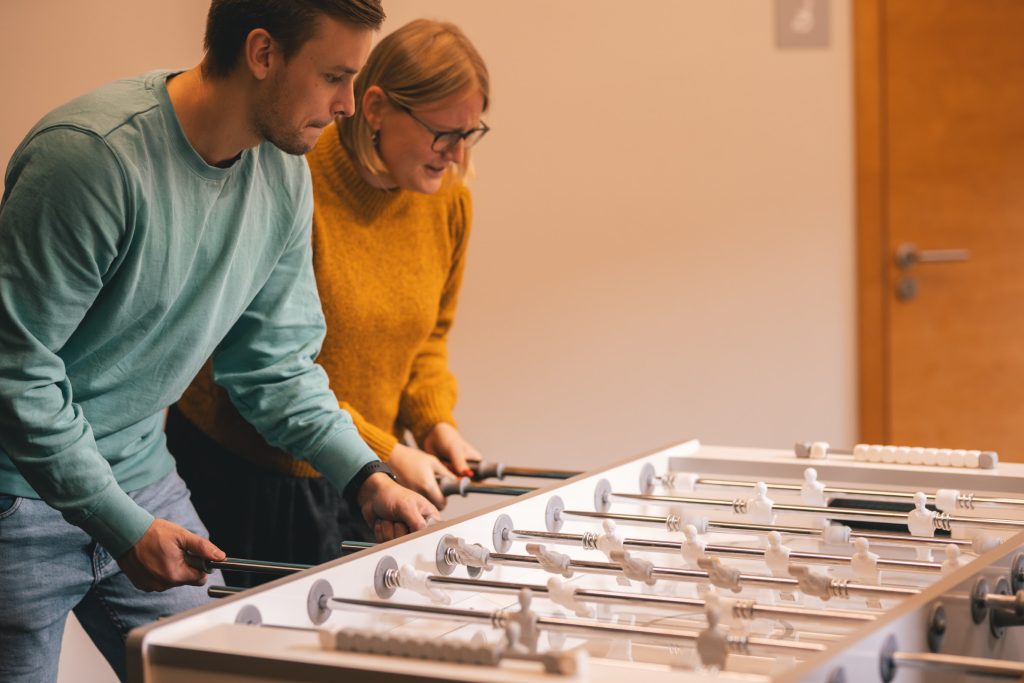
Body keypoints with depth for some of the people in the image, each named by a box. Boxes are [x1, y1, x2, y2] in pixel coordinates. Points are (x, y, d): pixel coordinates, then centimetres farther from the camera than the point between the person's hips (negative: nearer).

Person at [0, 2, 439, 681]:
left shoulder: (285, 175, -1)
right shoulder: (93, 153, -26)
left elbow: (276, 362, 7)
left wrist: (366, 477, -6)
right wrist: (124, 527, -22)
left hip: (141, 475, 7)